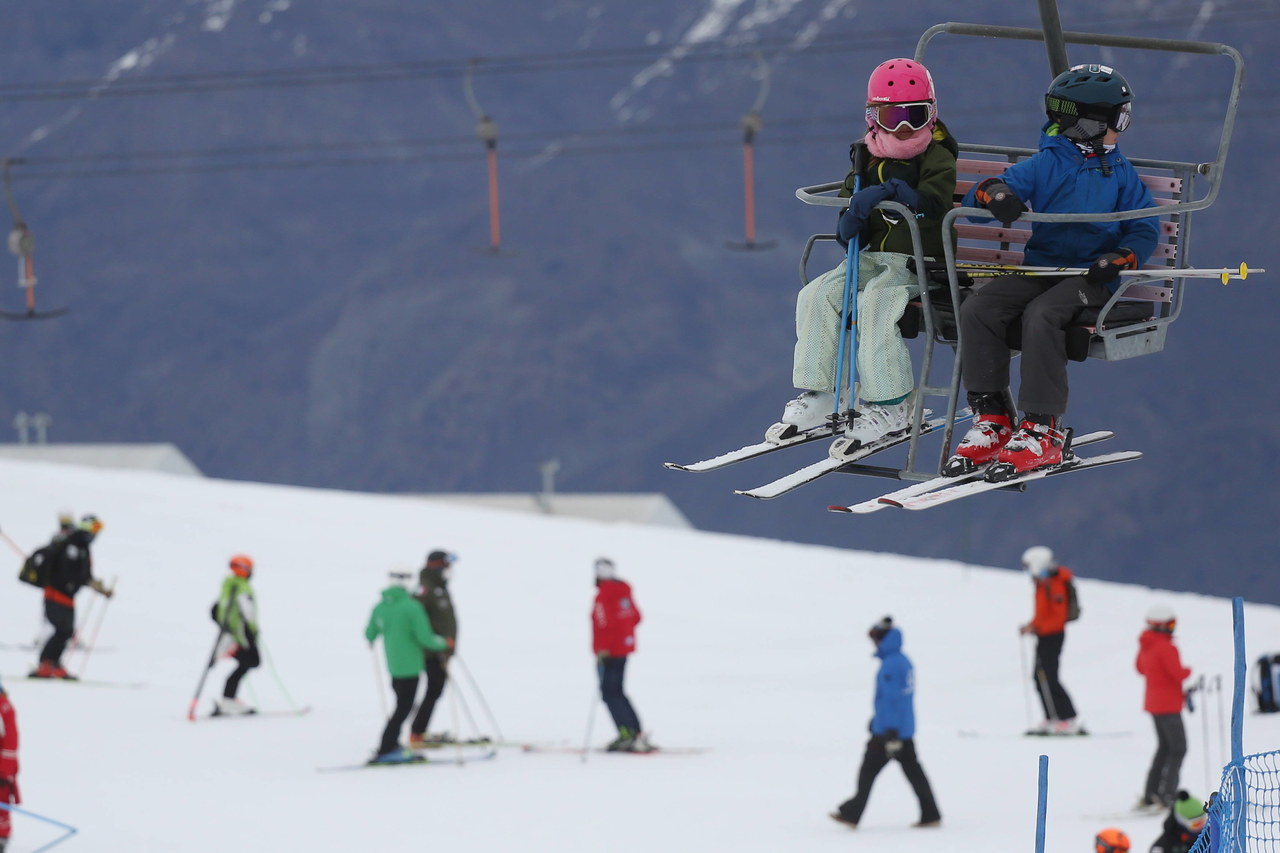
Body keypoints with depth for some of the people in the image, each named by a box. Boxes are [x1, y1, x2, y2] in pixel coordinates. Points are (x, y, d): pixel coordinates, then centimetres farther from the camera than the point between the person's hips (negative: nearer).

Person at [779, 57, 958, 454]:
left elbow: (934, 204, -24)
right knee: (816, 295, -12)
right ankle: (817, 395, -7)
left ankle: (892, 406, -26)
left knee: (873, 304, -31)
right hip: (875, 258, 6)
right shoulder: (868, 160, 12)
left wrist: (890, 191, -33)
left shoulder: (937, 159, -4)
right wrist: (851, 221, -12)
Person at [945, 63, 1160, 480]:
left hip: (1090, 277, -3)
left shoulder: (1122, 175, 11)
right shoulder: (1044, 166, 10)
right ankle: (991, 419, -15)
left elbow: (1144, 229, 5)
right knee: (977, 309, -21)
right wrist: (992, 193, -22)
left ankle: (1042, 430, -30)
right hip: (1038, 269, 3)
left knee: (1041, 316, -34)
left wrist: (1121, 258, -16)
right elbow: (976, 198, 4)